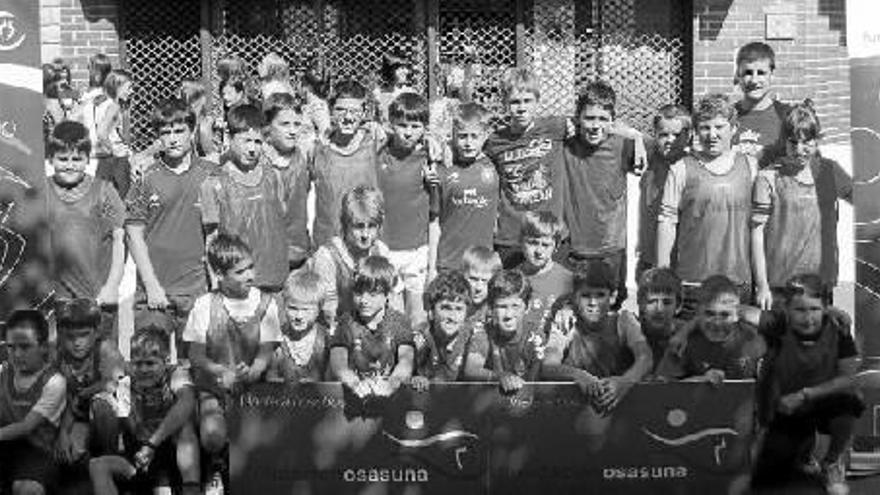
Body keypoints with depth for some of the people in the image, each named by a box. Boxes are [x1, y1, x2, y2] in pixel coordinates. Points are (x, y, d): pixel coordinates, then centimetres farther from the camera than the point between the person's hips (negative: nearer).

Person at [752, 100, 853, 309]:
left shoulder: (830, 171, 7)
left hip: (821, 283, 4)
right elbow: (757, 234, -5)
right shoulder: (769, 178, -5)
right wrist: (762, 285, -8)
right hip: (779, 285, -3)